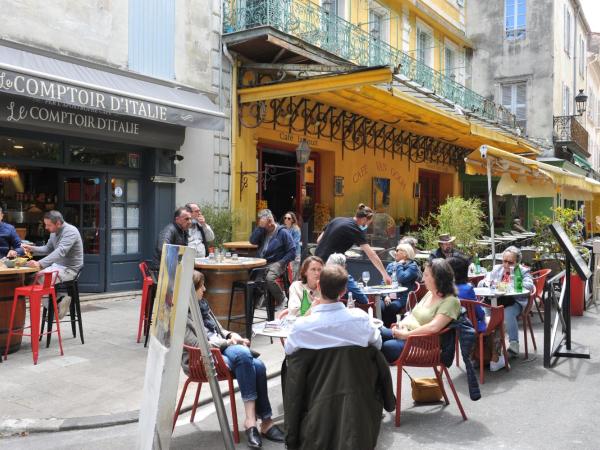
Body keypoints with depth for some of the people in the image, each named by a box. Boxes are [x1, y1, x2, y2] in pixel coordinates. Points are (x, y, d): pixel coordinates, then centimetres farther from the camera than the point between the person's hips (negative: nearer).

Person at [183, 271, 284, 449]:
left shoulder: (201, 303, 13)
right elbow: (197, 345, -15)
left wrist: (231, 335, 1)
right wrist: (227, 342, -10)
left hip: (220, 349, 7)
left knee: (258, 366, -22)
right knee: (242, 354, -33)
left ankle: (265, 421, -16)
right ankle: (251, 419, -27)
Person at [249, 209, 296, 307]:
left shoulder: (283, 232, 0)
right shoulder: (263, 231, 16)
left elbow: (292, 252, -3)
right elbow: (252, 241, 0)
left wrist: (281, 263, -13)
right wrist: (260, 227, -6)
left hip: (275, 263, -5)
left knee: (269, 278, -34)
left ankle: (282, 300, -9)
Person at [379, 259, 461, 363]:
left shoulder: (450, 301, -13)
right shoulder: (430, 293, 14)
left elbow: (433, 327, -25)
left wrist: (406, 334, -20)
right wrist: (401, 324, -1)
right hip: (405, 333, 8)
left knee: (386, 347, -31)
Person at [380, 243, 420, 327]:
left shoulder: (412, 266, 3)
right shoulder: (390, 265, 21)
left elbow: (401, 279, -13)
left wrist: (399, 265, 0)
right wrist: (385, 296, -3)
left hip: (402, 298, -4)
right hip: (388, 297, 4)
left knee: (390, 307, -34)